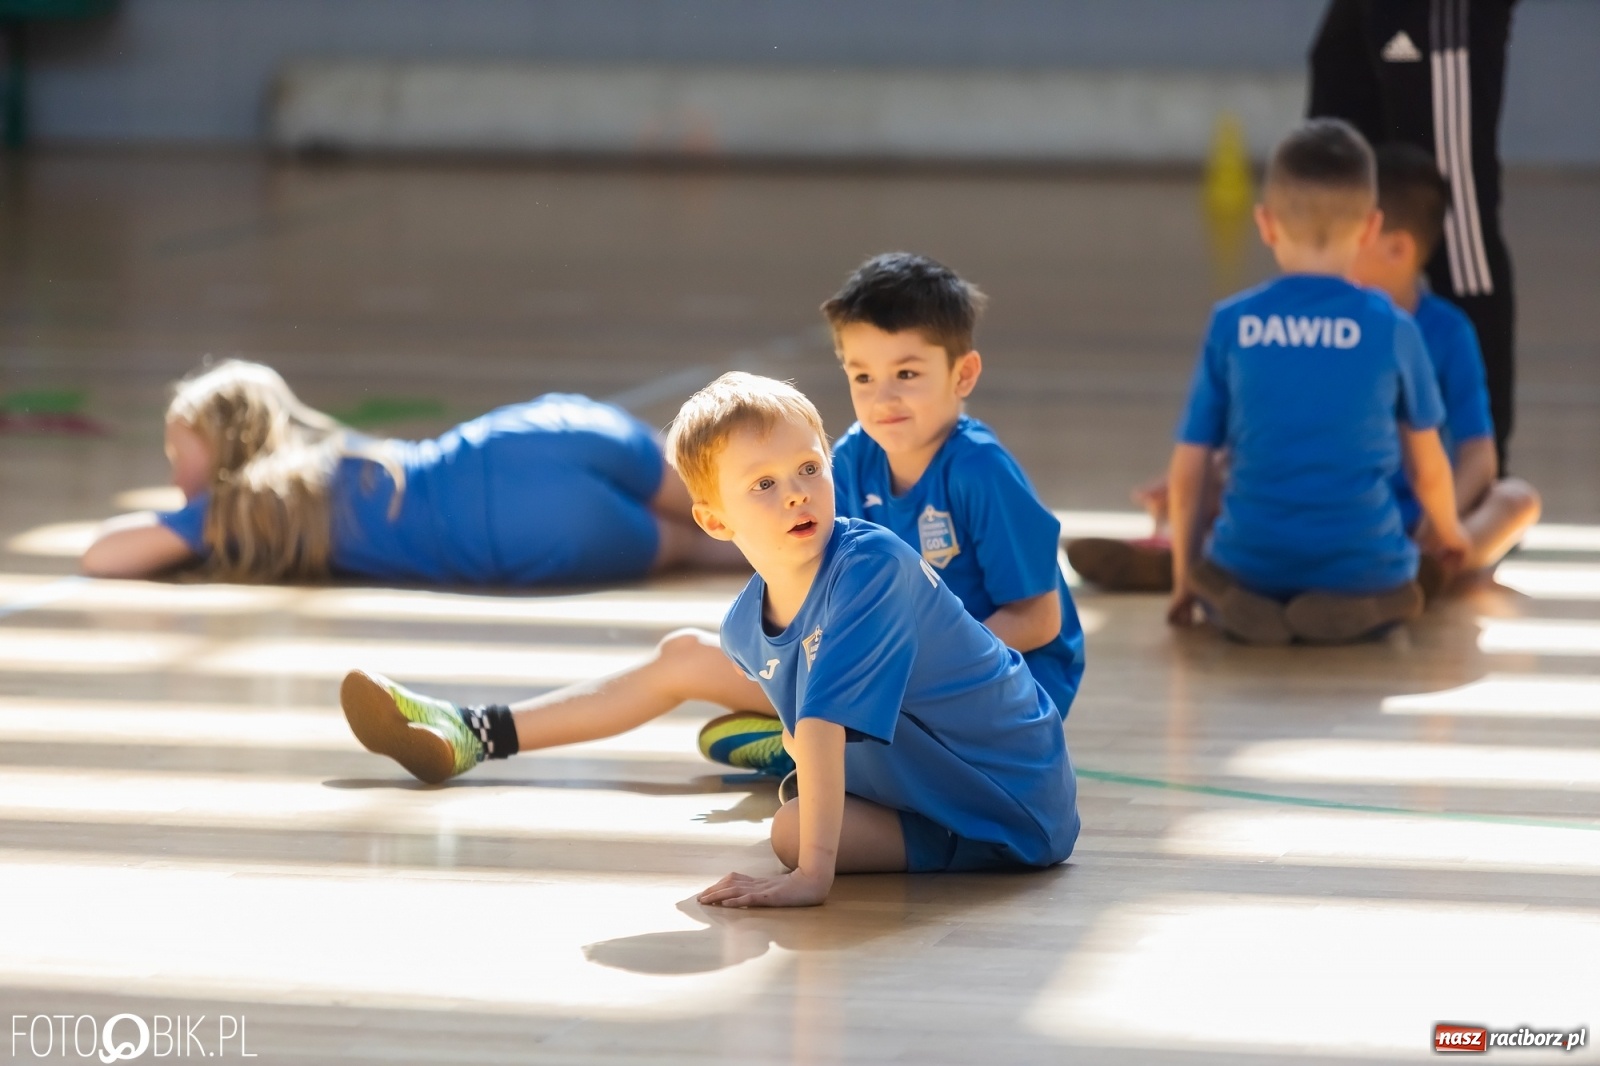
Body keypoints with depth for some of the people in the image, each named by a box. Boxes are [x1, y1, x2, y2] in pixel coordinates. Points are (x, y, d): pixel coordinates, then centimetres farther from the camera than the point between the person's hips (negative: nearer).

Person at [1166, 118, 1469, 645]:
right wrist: (1449, 534, 32)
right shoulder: (1393, 329, -3)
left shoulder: (1231, 324, -2)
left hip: (1250, 562, 1)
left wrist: (1184, 578, 17)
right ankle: (1354, 608, -3)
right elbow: (1427, 467, 9)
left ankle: (1239, 607, -3)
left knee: (1216, 584, 33)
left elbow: (1189, 467, 2)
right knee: (1397, 596, 32)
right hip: (1361, 563, -1)